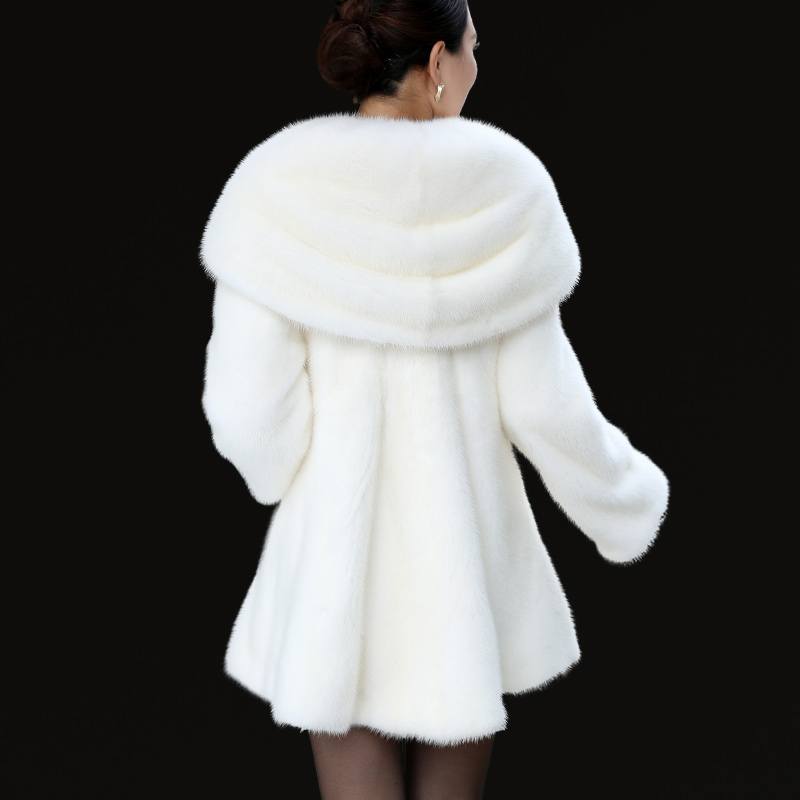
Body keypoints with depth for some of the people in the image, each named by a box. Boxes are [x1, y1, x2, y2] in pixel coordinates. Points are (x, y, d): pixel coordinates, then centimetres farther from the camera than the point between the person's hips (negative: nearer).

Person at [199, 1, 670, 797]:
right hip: (467, 554, 2)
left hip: (338, 553, -1)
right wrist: (625, 501, 12)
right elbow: (542, 398, -6)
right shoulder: (505, 190, -9)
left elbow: (249, 404, -13)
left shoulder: (276, 190, -13)